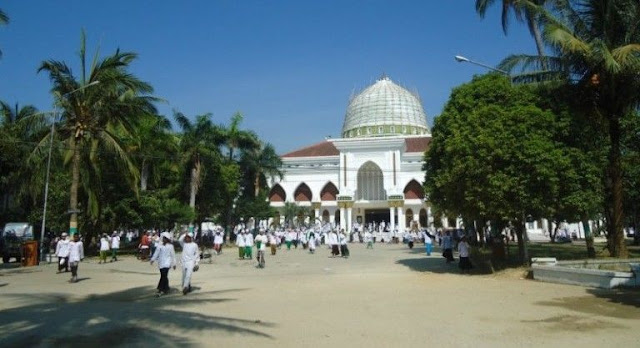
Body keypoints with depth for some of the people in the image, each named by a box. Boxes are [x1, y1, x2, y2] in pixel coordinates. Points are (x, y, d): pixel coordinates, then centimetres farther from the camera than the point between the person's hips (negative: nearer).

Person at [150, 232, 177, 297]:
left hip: (167, 263, -4)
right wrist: (153, 259, -10)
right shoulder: (160, 246, 10)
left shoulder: (170, 246, 1)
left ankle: (160, 290, -18)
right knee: (164, 276, 10)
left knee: (164, 276, -15)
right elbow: (156, 253, 5)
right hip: (161, 263, 4)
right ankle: (166, 289, 21)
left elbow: (173, 255, 5)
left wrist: (174, 264, 7)